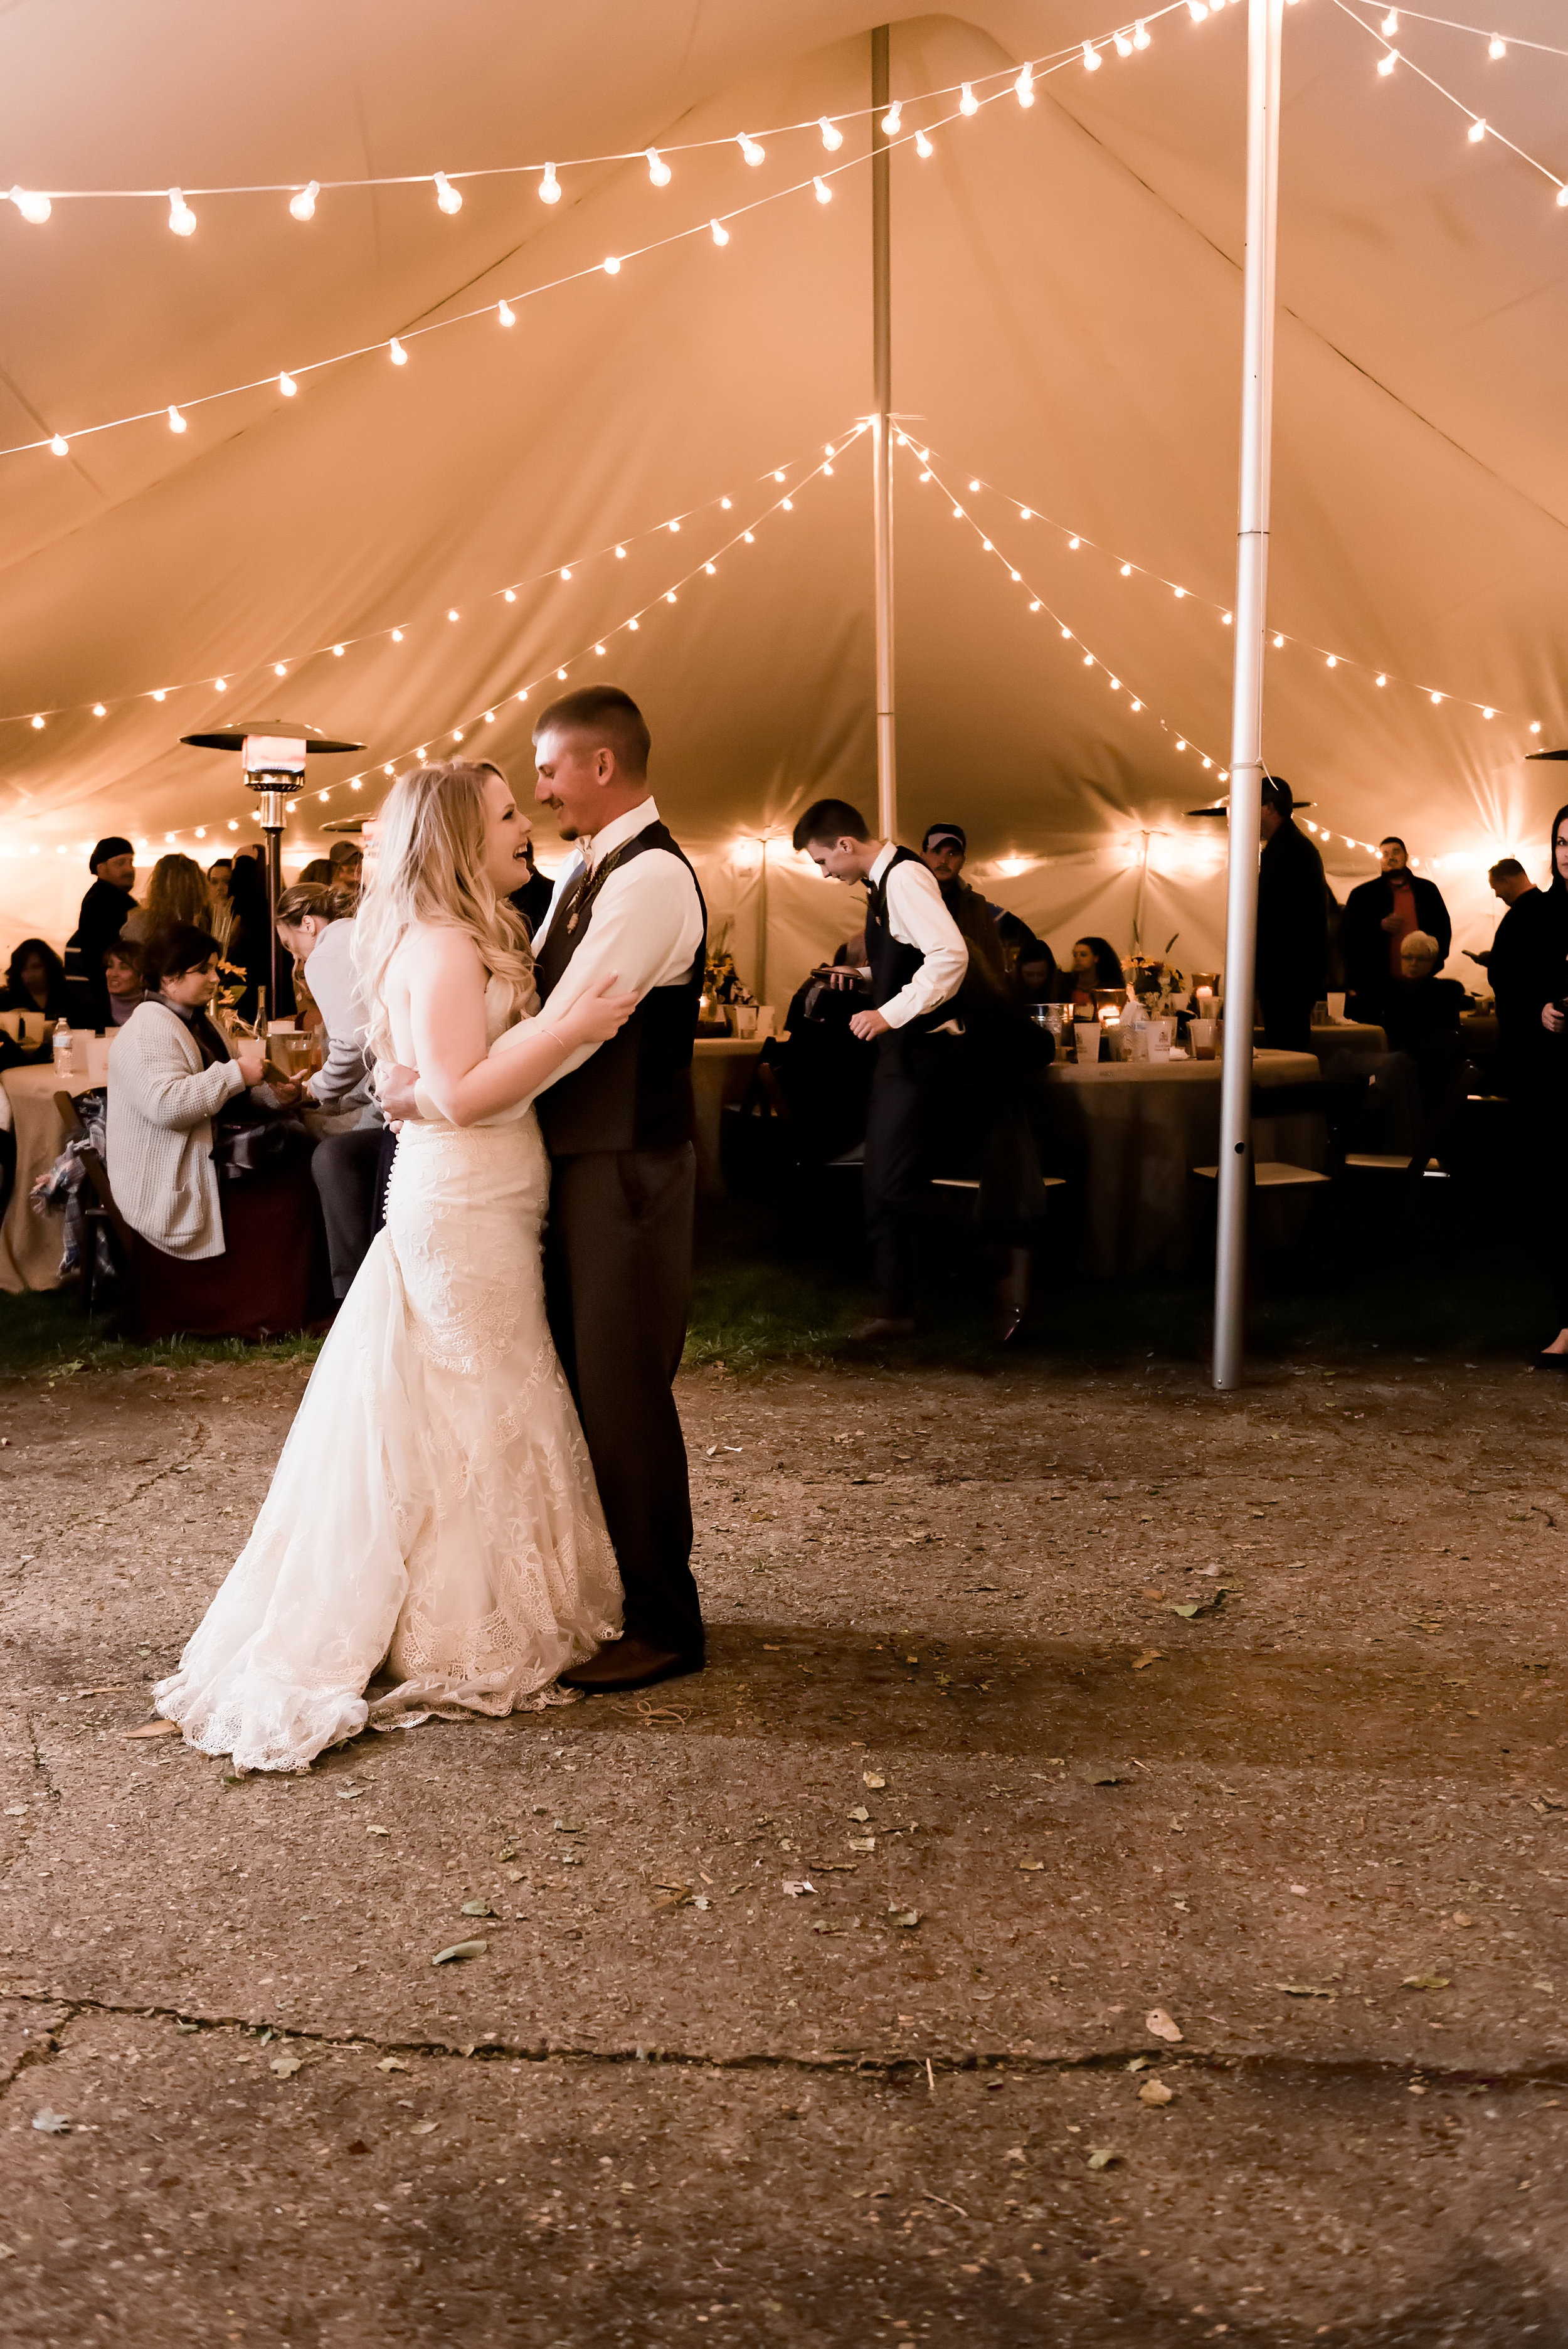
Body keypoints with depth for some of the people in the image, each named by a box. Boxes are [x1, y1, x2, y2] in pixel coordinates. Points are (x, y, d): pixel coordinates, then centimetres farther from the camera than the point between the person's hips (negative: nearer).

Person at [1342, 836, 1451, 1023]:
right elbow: (1347, 935, 1)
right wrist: (1379, 926, -13)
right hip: (1377, 987, -2)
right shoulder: (1363, 895, 7)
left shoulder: (1428, 890, 14)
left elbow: (1444, 928, 15)